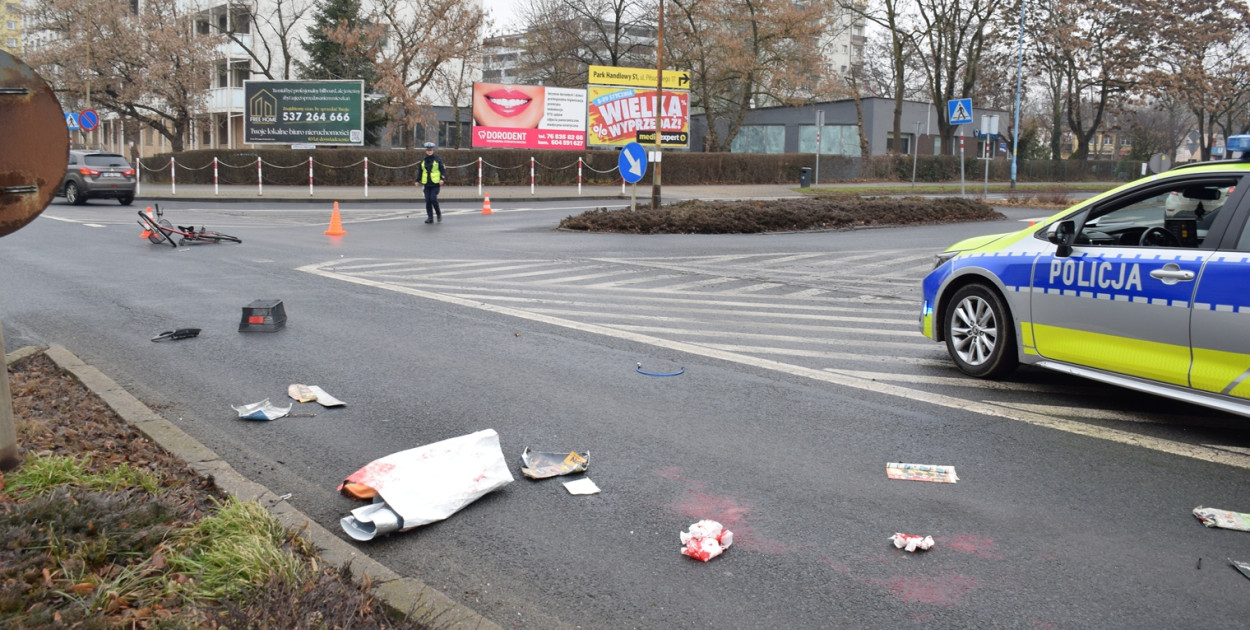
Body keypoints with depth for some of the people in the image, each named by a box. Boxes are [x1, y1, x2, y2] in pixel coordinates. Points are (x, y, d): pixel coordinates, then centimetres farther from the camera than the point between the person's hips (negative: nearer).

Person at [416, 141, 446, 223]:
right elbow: (419, 171, 18)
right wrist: (418, 180, 13)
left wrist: (442, 179, -12)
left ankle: (438, 213, 9)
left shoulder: (438, 159, -1)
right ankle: (430, 218, 7)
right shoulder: (423, 160, 10)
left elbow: (443, 169, 0)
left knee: (433, 199, -14)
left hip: (435, 184, -4)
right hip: (426, 184, 4)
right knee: (428, 201, 1)